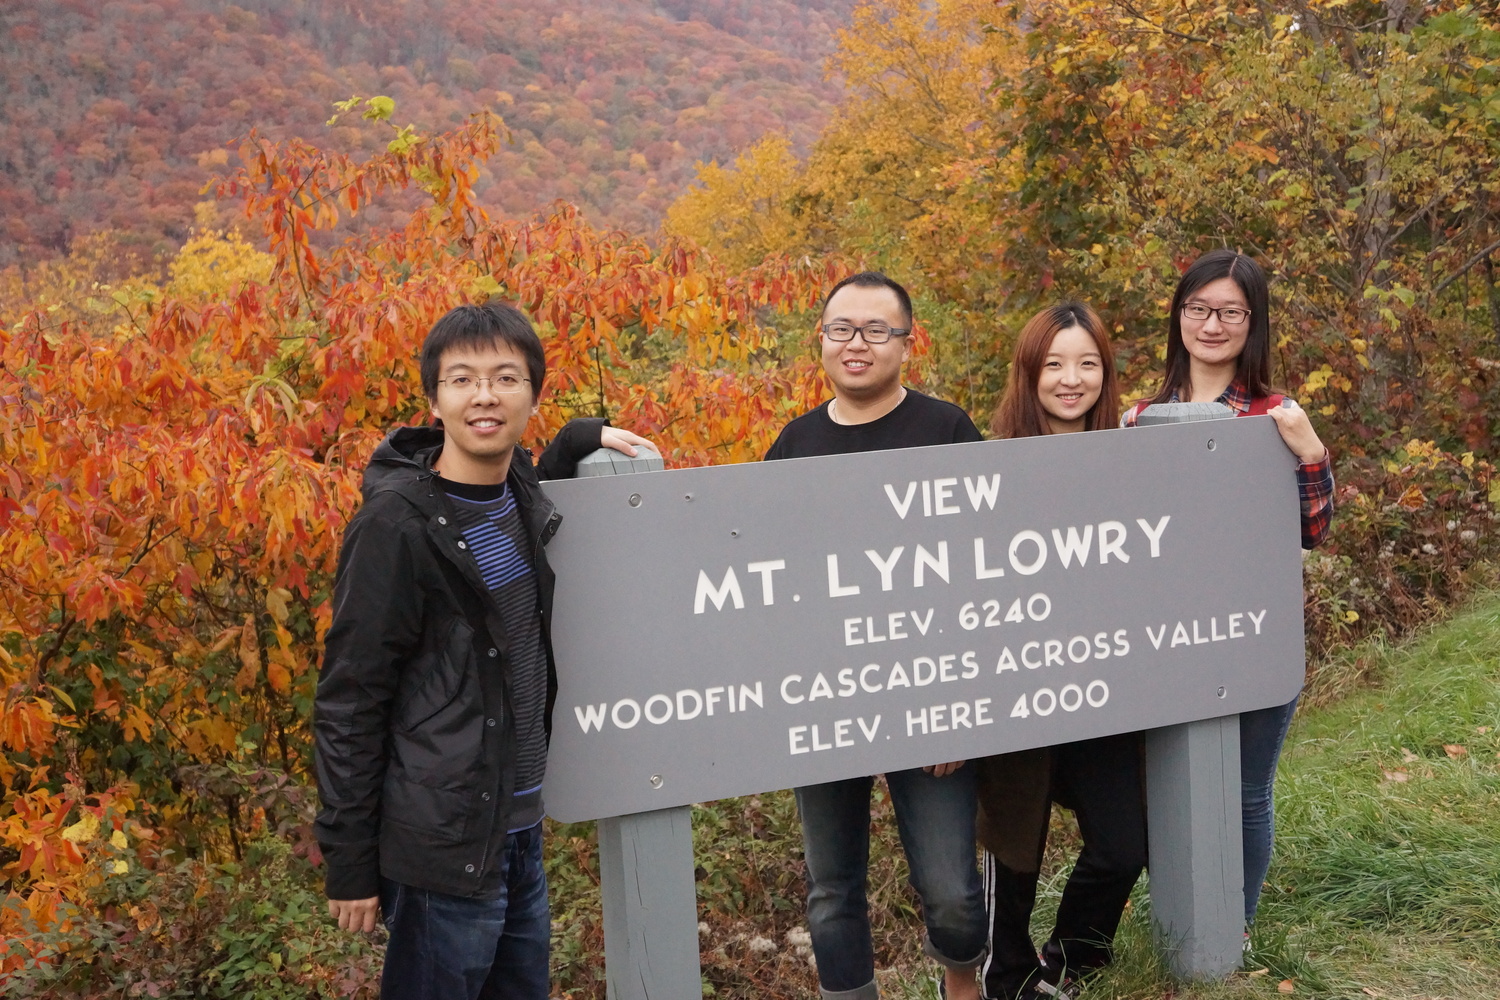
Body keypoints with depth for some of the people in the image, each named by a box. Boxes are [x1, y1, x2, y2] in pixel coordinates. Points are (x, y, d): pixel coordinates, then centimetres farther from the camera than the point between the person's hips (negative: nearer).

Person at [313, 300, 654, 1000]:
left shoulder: (520, 492, 3)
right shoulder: (398, 523, -16)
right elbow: (348, 701, -13)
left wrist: (579, 440, 13)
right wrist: (349, 862, -11)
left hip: (521, 831, 7)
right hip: (443, 841, -7)